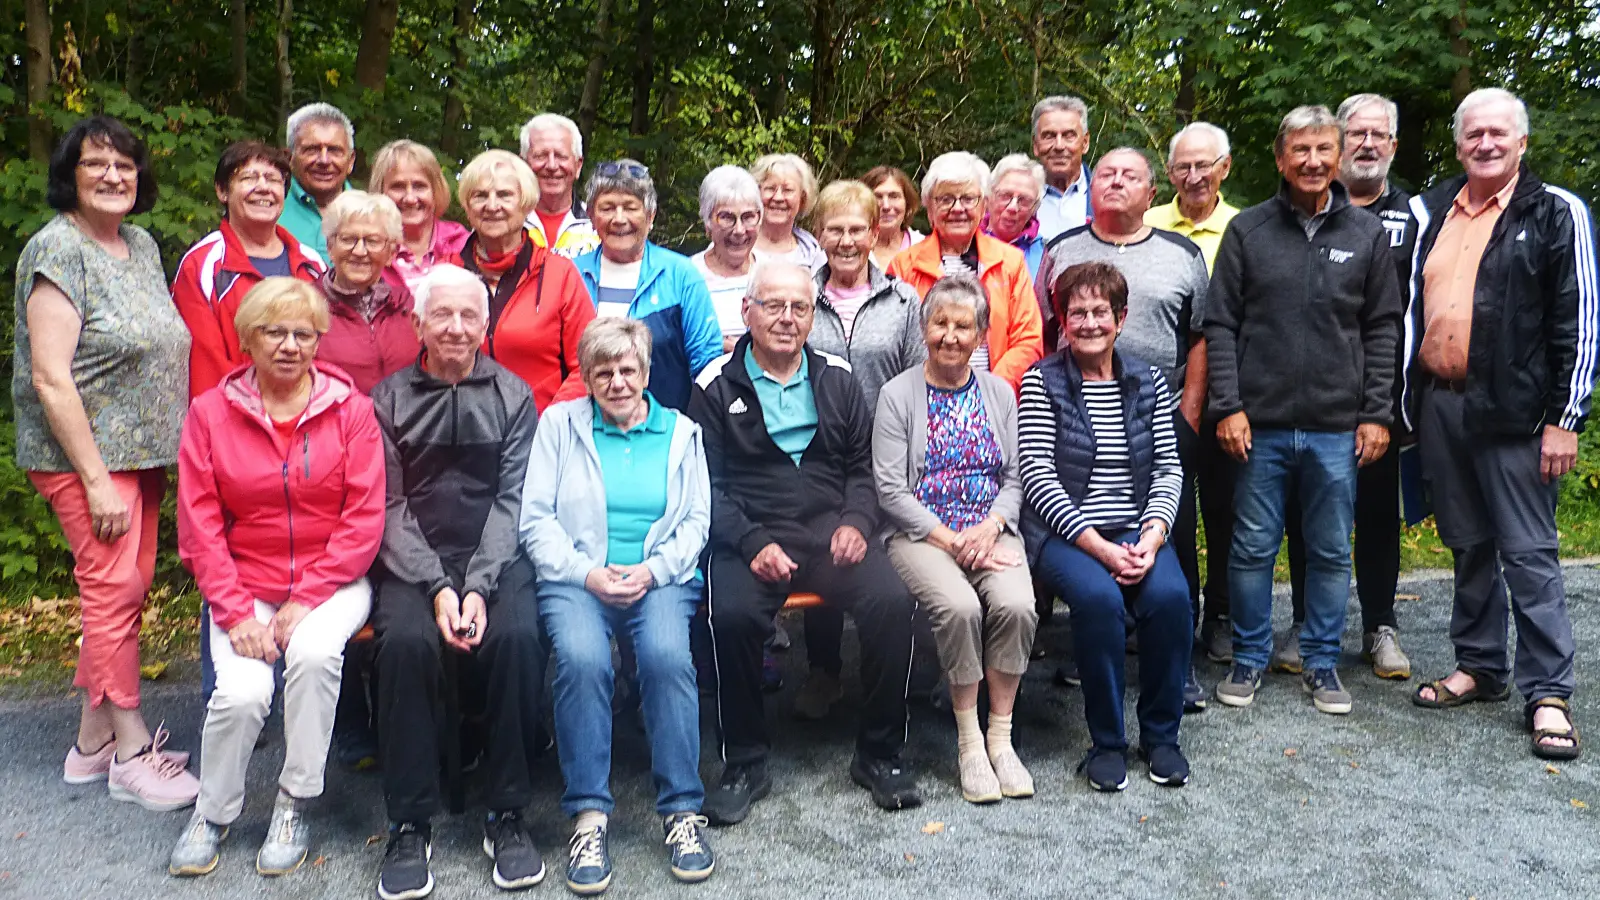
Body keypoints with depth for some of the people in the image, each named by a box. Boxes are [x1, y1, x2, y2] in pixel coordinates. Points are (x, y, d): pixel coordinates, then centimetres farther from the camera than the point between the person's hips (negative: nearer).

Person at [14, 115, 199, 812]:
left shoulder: (142, 245, 12)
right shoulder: (57, 250, -12)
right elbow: (51, 379, -17)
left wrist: (156, 452, 15)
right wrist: (96, 480, -19)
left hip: (142, 451, 8)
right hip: (85, 452, -8)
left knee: (124, 586, 11)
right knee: (115, 589, -4)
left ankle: (92, 740, 23)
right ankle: (131, 750, 8)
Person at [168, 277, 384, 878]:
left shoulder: (350, 407, -1)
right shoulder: (210, 413, 3)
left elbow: (364, 519, -5)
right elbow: (200, 526, 0)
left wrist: (304, 600, -13)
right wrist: (235, 613, -11)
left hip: (333, 582, -1)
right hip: (245, 586, 1)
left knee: (313, 652, -31)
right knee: (241, 692, -23)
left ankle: (295, 803, -8)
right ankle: (213, 813, 8)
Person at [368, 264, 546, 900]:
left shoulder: (512, 396, 8)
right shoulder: (388, 400, 8)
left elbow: (511, 500, 0)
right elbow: (390, 506, 1)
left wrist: (480, 586, -15)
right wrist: (437, 587, -14)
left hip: (496, 555, 0)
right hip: (412, 560, 0)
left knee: (517, 636, -29)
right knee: (405, 639, -29)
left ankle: (507, 815, -13)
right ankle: (409, 824, -14)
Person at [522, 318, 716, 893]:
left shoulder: (681, 431, 17)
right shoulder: (559, 423, 14)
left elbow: (696, 520, 9)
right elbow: (536, 518, 5)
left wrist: (653, 570, -9)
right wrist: (587, 573, -10)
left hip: (663, 579, 1)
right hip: (576, 580, 0)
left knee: (667, 653, -31)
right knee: (581, 657, -32)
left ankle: (682, 810, -19)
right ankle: (588, 817, -22)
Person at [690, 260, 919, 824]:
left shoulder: (835, 380, 17)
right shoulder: (717, 386, 7)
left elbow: (864, 465, 16)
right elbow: (706, 483, 0)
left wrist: (856, 521, -4)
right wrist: (753, 543, -14)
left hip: (832, 534, 3)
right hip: (751, 539, -2)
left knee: (891, 601, -24)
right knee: (732, 614, -32)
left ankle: (879, 754, -4)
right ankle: (744, 765, -10)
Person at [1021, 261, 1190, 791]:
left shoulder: (1148, 382, 12)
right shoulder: (1042, 381, 1)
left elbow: (1169, 469, 8)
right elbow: (1038, 477, -7)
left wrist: (1152, 537, -10)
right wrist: (1100, 547, -16)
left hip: (1137, 531, 3)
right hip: (1063, 533, -3)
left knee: (1170, 595, -26)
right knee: (1099, 597, -32)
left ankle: (1161, 735, -4)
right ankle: (1106, 742, -12)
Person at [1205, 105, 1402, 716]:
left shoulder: (1368, 234, 7)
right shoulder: (1247, 230, 3)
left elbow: (1382, 328, 7)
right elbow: (1220, 324, 1)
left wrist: (1377, 413, 1)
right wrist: (1228, 406, -7)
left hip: (1338, 429, 1)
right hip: (1259, 425, -1)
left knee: (1331, 552, 10)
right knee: (1253, 548, 6)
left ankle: (1321, 664, 24)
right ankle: (1249, 659, 21)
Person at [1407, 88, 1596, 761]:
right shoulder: (1429, 212, 12)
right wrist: (1405, 401, 11)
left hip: (1513, 410, -5)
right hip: (1439, 405, 5)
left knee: (1529, 553, -1)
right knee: (1468, 546, 14)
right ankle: (1478, 666, 27)